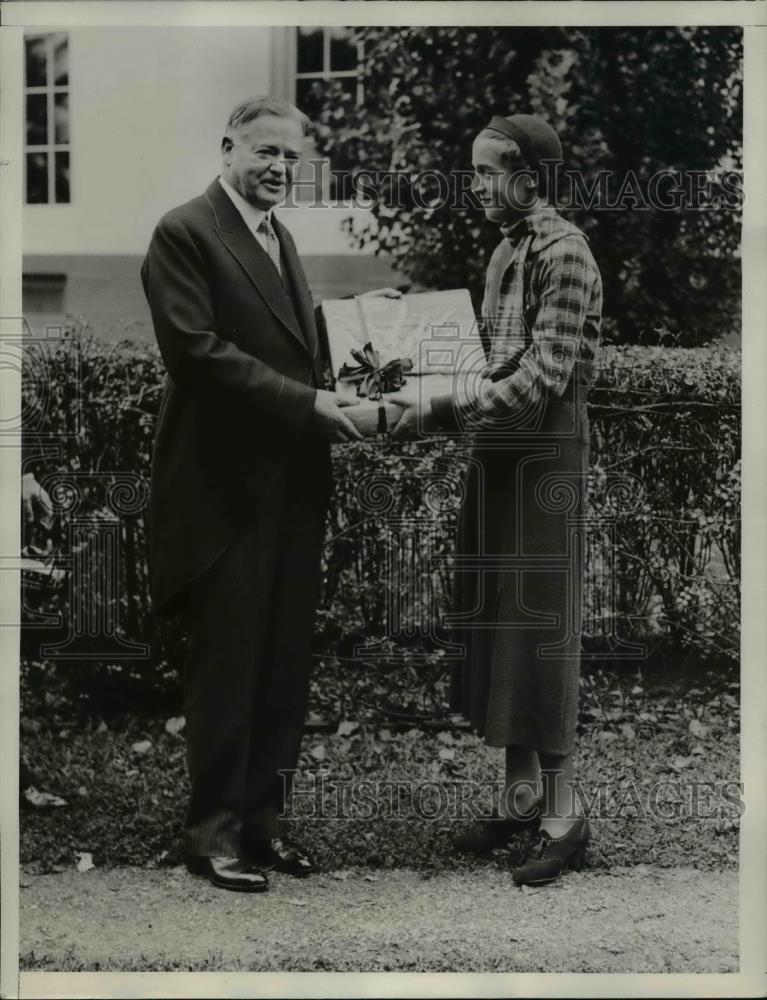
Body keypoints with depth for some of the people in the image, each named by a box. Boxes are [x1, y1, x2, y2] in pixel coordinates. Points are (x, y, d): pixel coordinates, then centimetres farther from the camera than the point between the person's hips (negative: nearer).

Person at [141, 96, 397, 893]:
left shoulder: (277, 236, 18)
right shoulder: (185, 233, -9)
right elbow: (197, 349, -18)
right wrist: (305, 401, -20)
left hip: (293, 482, 8)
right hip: (228, 484, -8)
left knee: (284, 662, 11)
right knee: (227, 661, -1)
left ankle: (263, 812, 21)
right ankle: (213, 827, 10)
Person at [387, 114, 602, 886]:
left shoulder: (563, 253, -14)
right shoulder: (506, 250, 13)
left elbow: (545, 378, -20)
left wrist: (444, 409, -20)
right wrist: (436, 408, 4)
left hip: (543, 459, -9)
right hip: (496, 455, 9)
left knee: (539, 627, -4)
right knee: (492, 623, 11)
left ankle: (564, 812, 5)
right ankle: (521, 793, 22)